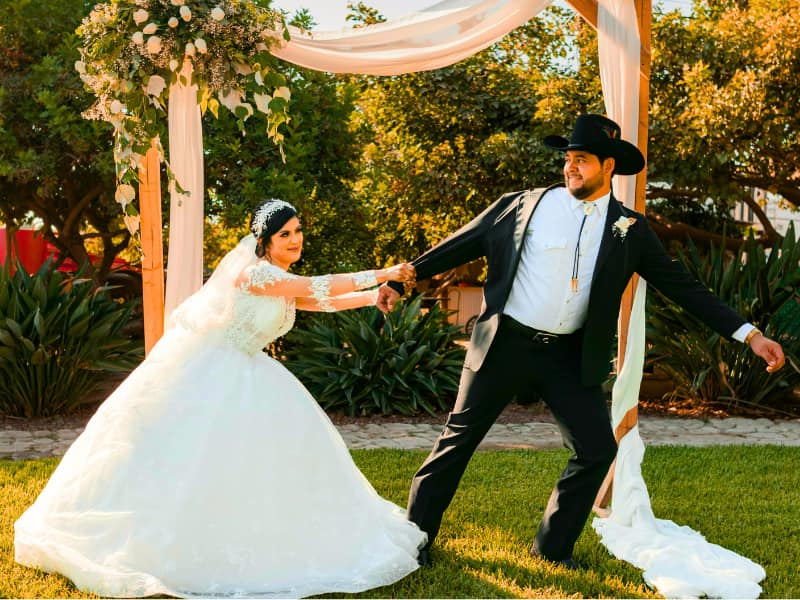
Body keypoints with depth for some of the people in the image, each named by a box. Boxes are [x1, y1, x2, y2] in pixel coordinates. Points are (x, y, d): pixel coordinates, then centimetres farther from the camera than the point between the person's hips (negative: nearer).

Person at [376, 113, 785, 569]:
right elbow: (460, 245, 4)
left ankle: (554, 546, 19)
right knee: (460, 438, 5)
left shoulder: (630, 230, 1)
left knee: (597, 449, -1)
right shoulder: (524, 206, -3)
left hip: (569, 357, 2)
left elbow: (683, 287, 2)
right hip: (506, 343, -2)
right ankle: (417, 533, 21)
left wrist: (749, 334, -4)